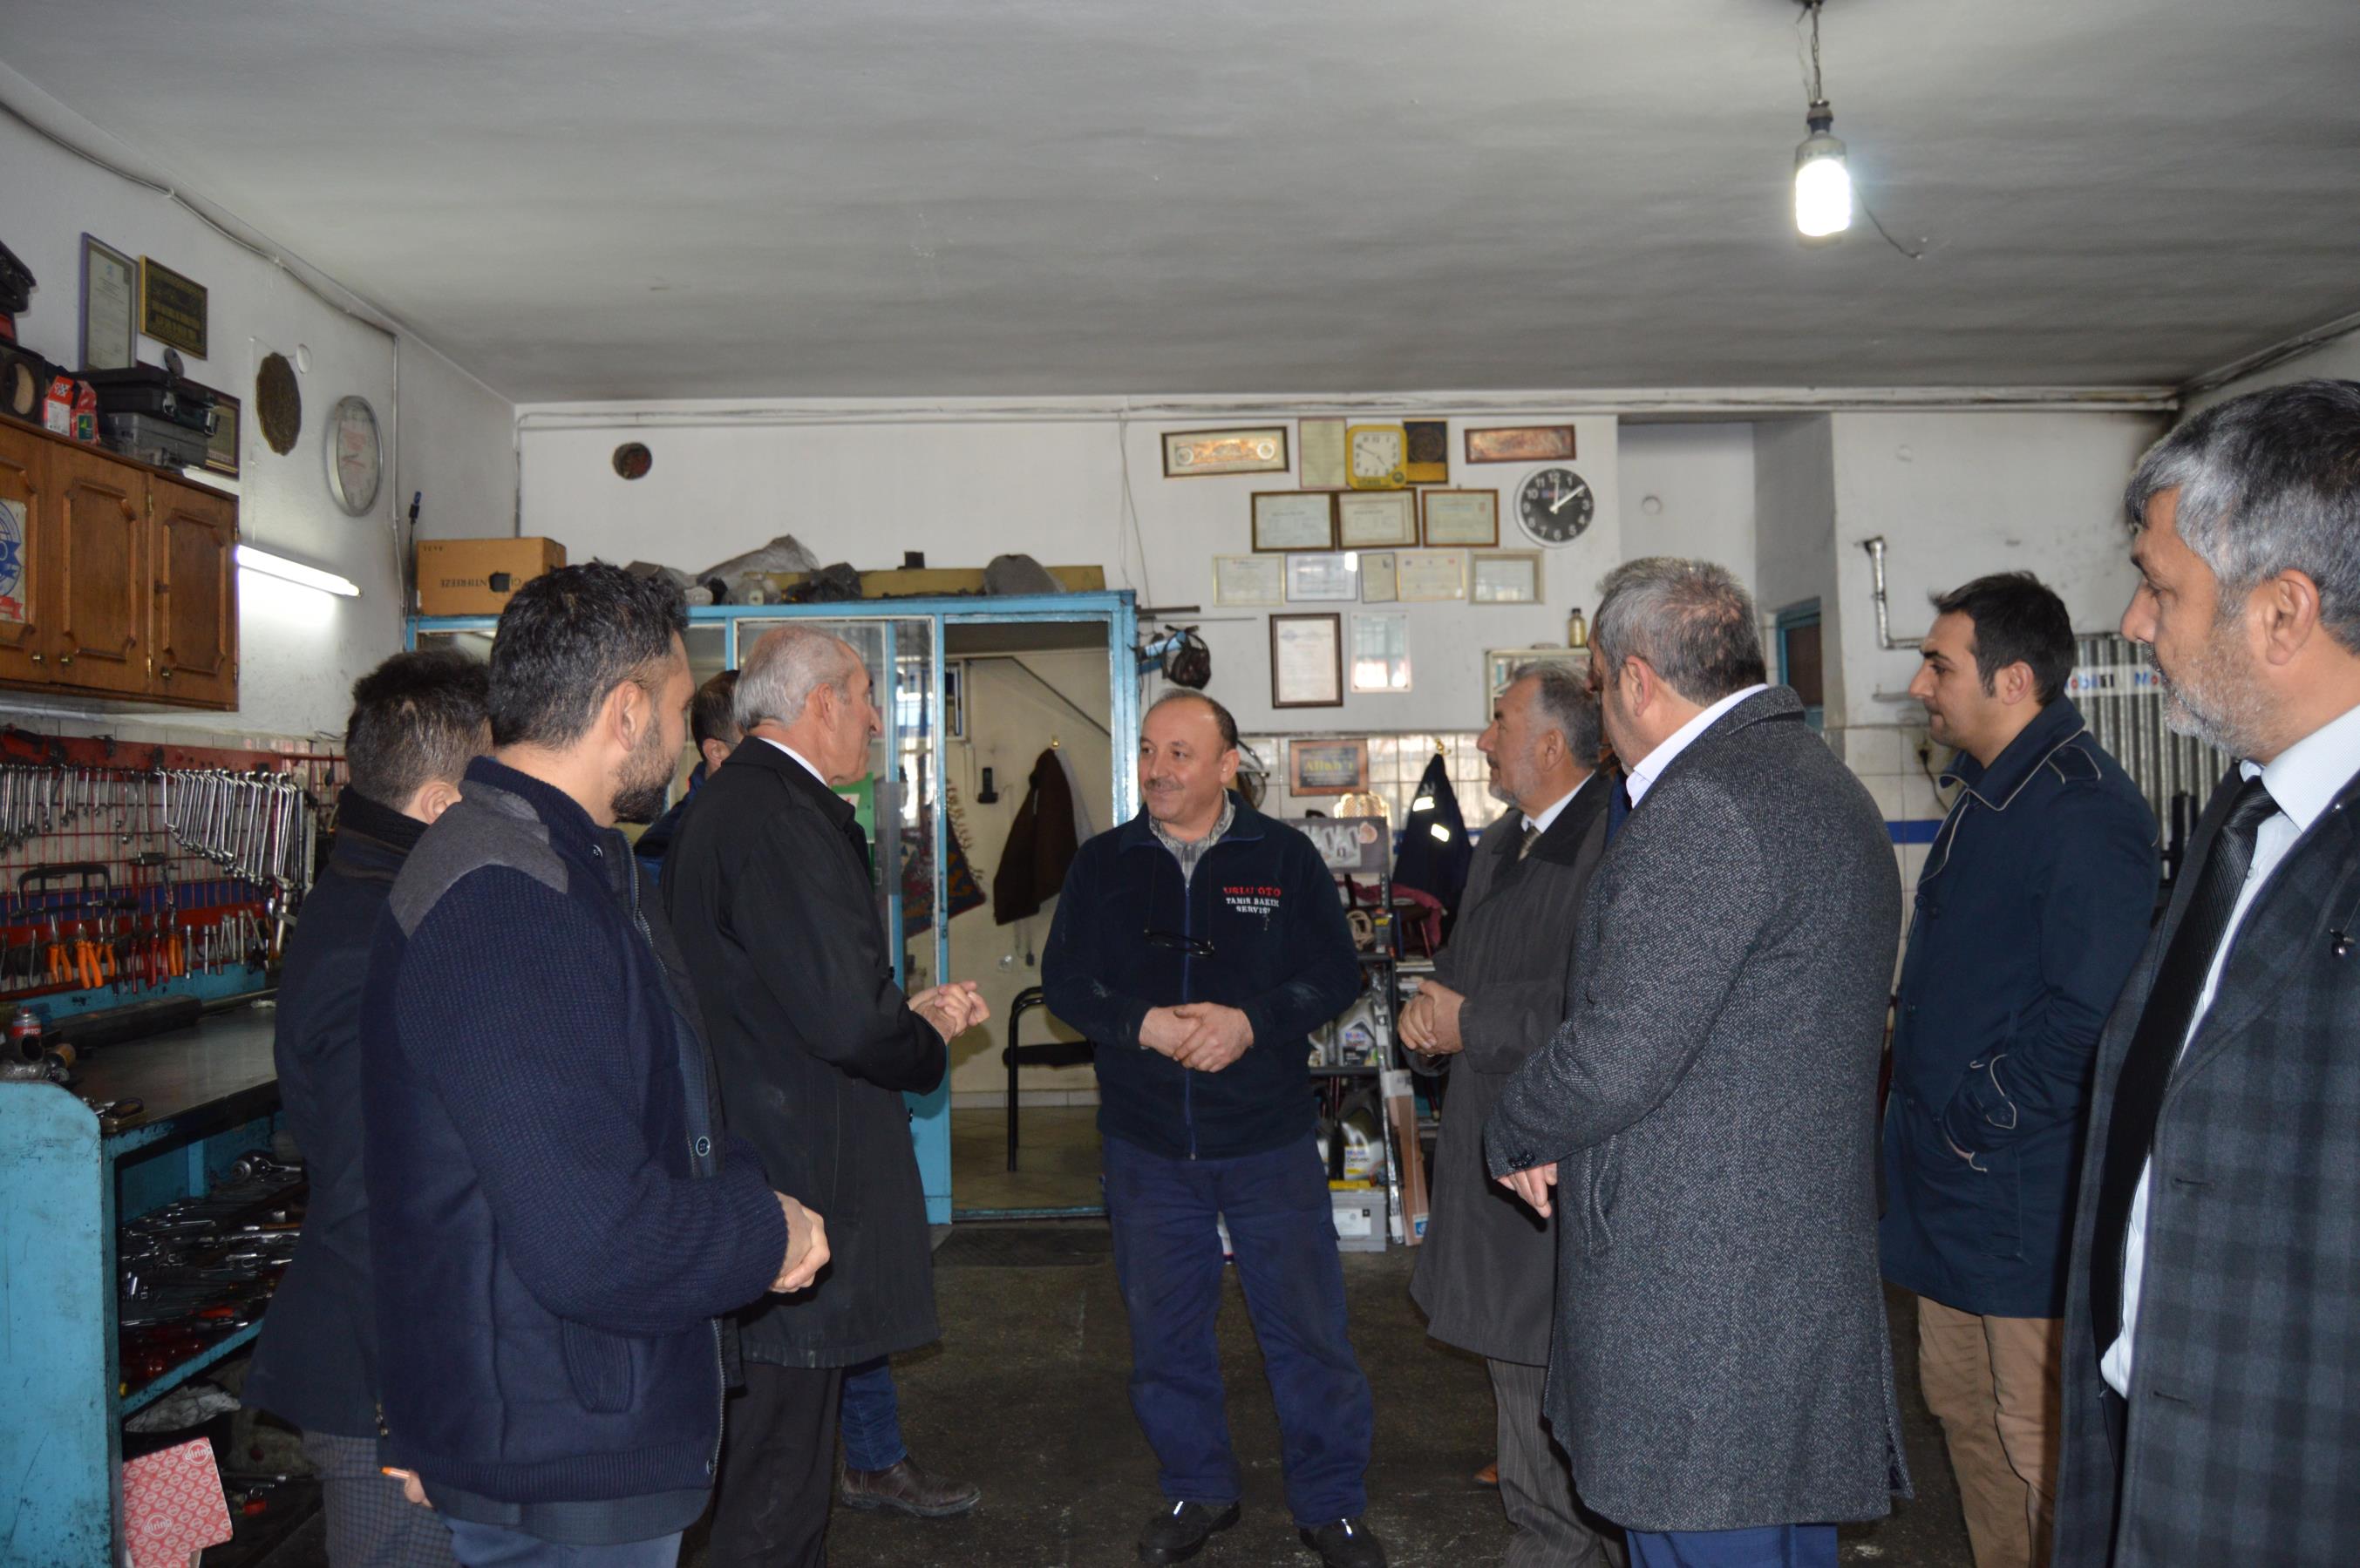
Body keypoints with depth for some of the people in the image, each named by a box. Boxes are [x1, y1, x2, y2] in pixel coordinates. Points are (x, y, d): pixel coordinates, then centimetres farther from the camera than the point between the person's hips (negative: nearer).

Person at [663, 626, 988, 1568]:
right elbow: (846, 1019, -27)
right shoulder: (783, 818, -21)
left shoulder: (727, 804, 14)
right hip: (792, 1176, -11)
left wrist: (909, 1009, 8)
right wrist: (928, 1031, -6)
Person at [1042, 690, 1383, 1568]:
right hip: (1147, 1142, 2)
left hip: (1271, 1140, -2)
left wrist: (1251, 1022, -19)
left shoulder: (1284, 857, -1)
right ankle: (1196, 1493, 34)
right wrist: (1143, 1025, -16)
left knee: (1306, 1325, 5)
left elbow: (1336, 973, -3)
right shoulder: (1102, 864, 4)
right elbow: (1064, 981, 1)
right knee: (1165, 1330, 13)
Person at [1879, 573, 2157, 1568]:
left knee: (2037, 1442, 1)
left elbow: (2092, 1011, -24)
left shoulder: (2081, 808, -19)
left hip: (2024, 1192, -10)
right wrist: (1928, 1105, 13)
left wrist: (1981, 1115, -16)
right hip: (1952, 1185, 10)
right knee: (1961, 1406, 20)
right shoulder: (1986, 796, 13)